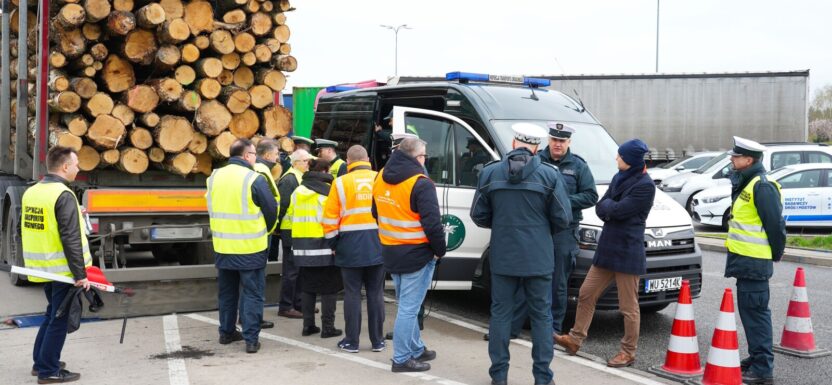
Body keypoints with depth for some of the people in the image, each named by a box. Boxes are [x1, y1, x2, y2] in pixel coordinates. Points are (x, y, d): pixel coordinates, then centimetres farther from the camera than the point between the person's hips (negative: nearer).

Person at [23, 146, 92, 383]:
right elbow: (71, 239, -22)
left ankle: (41, 362, 29)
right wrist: (80, 274, -19)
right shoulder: (63, 195, -19)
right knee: (59, 319, 2)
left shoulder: (31, 192, 8)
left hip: (42, 267, 8)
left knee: (52, 314, 22)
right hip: (63, 270, -8)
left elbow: (27, 230, 16)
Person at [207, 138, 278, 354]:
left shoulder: (215, 177, 3)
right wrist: (267, 230, 11)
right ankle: (251, 339, 2)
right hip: (250, 248, -5)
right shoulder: (255, 179, -14)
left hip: (222, 247, 5)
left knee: (226, 291, 19)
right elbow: (271, 209, -9)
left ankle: (226, 332, 29)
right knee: (252, 293, 3)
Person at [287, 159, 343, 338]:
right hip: (323, 245, -6)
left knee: (307, 286, 13)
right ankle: (327, 327, 3)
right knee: (328, 287, 2)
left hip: (302, 245, 6)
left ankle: (308, 325, 15)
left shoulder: (297, 192, 10)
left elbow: (290, 215, 12)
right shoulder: (327, 191, -10)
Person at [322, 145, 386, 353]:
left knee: (352, 293, 6)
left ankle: (351, 341, 9)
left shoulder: (341, 182, -3)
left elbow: (330, 218, -3)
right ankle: (377, 340, 14)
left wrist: (333, 243, 8)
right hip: (378, 244, 2)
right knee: (376, 293, 9)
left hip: (351, 245, -2)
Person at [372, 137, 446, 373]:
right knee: (409, 308, -1)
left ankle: (416, 349, 31)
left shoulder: (380, 178, 8)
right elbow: (432, 223, -21)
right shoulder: (420, 183, -18)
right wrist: (440, 250, -8)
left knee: (407, 305, 20)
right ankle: (402, 359, 4)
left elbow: (377, 214, 18)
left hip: (391, 254, 8)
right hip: (417, 255, -8)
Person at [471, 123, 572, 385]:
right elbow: (563, 218, -5)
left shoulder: (490, 173, -2)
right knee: (541, 316, 9)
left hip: (502, 257, 1)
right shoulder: (549, 175, -7)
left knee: (500, 313, 11)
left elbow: (479, 215, 2)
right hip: (538, 259, -1)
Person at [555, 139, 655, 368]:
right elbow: (600, 209, 8)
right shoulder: (618, 178, 12)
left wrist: (607, 205, -1)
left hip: (628, 253, -8)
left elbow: (619, 210, -20)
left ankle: (628, 352, 13)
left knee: (628, 306, 2)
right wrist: (611, 208, -12)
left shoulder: (645, 185, -13)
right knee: (586, 294, 11)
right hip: (606, 248, 8)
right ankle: (575, 339, 22)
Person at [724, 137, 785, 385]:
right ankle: (757, 359, 29)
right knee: (750, 311, 18)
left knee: (755, 312, -7)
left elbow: (776, 224, -18)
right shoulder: (746, 184, 15)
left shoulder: (762, 187, -17)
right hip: (745, 260, 10)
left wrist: (776, 254, -7)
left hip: (754, 262, -10)